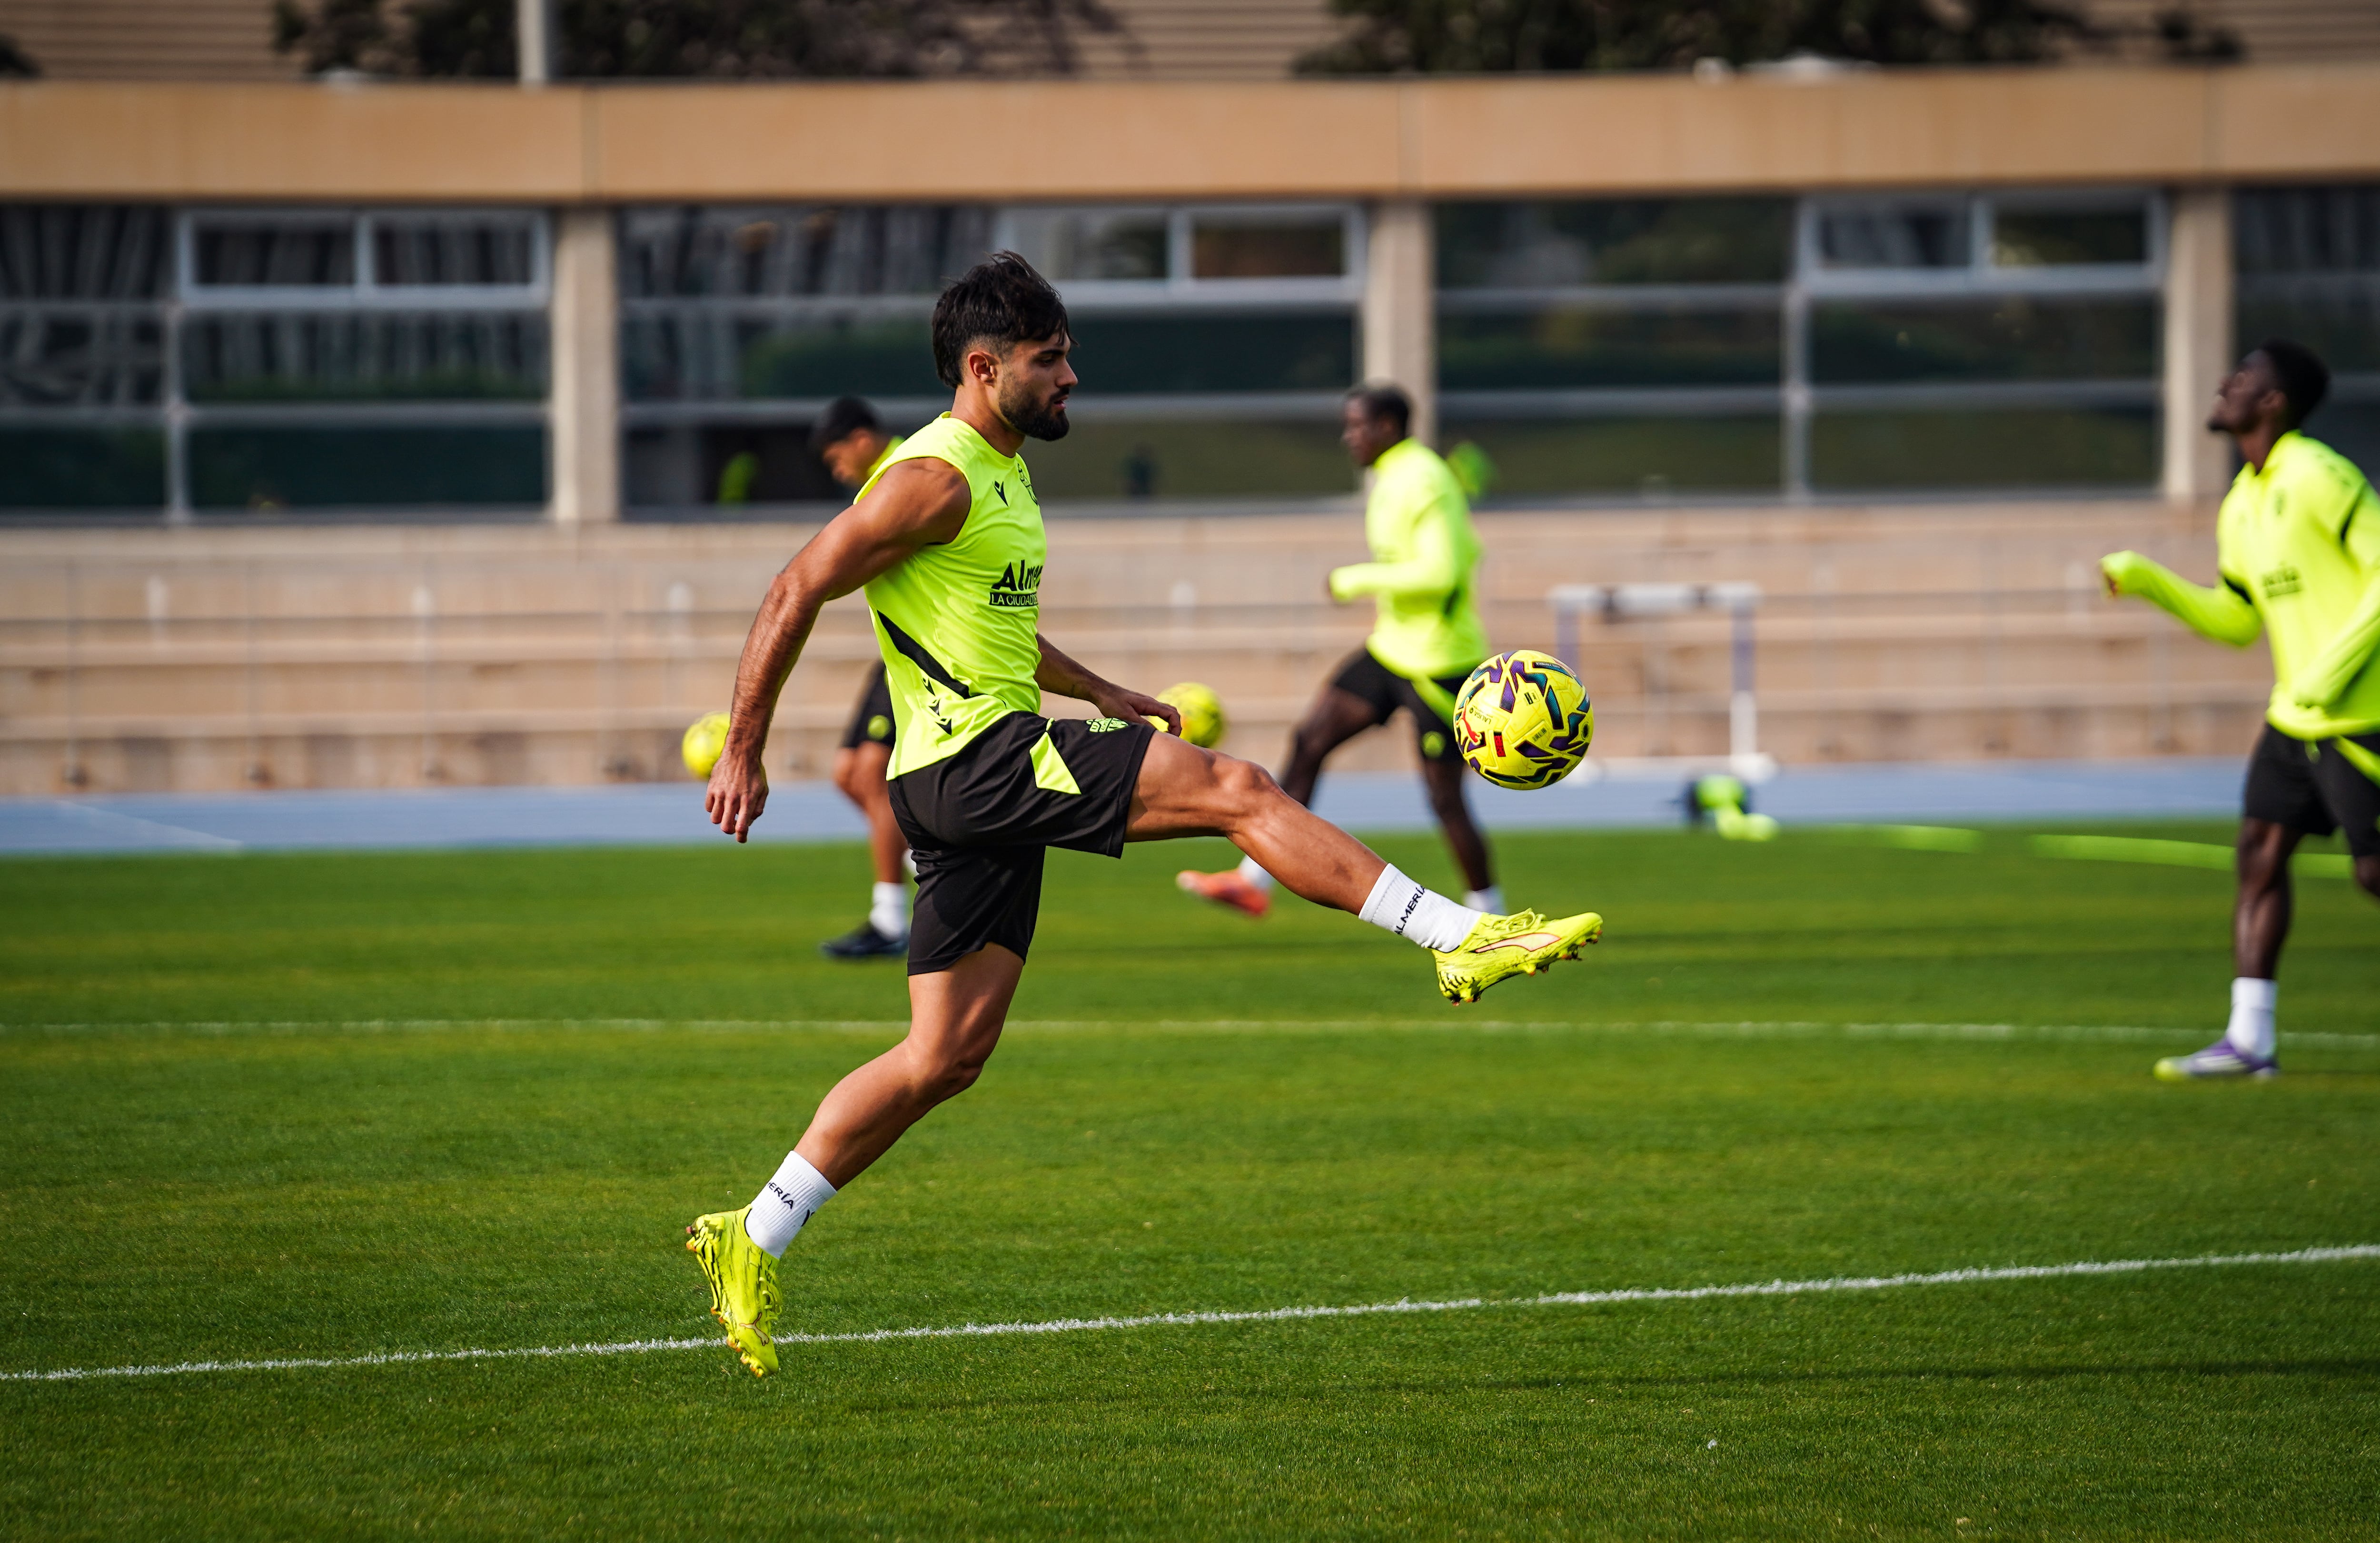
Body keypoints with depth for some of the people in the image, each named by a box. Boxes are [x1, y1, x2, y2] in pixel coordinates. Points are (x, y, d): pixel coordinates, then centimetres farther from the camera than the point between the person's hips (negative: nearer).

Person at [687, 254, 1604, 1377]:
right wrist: (741, 754, -14)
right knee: (1236, 790, -15)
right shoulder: (934, 479, -11)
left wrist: (1100, 694, 26)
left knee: (944, 1057, 7)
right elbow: (795, 595, -13)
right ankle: (1465, 939, -15)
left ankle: (753, 1240, 9)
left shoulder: (1003, 475, 20)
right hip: (971, 753, -10)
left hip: (987, 791, 10)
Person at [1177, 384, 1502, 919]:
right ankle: (1255, 881, 7)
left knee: (1444, 797, -3)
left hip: (1437, 663, -10)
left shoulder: (1423, 482, -19)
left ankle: (1488, 914, 12)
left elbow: (1442, 571, -27)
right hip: (1391, 651, 10)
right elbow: (1467, 552, 21)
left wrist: (1358, 580, -19)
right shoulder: (1395, 478, 11)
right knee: (1308, 742, 5)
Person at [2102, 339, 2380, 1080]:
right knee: (2260, 849, 2)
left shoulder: (2317, 478, -16)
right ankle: (2248, 1039, 1)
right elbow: (2237, 622, 21)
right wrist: (2147, 581, 10)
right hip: (2295, 715, 9)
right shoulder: (2242, 505, 13)